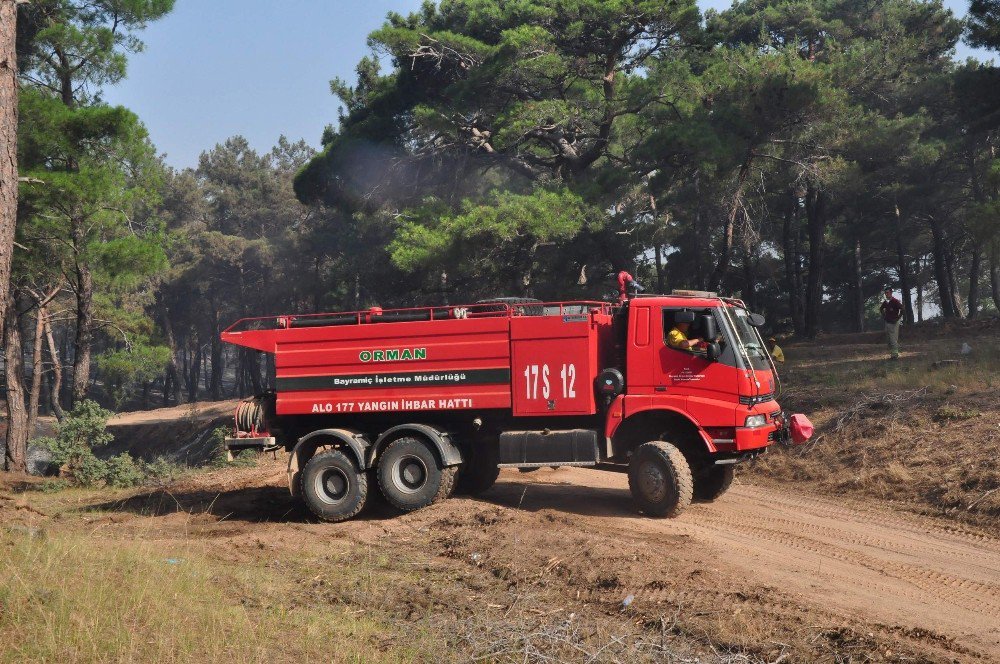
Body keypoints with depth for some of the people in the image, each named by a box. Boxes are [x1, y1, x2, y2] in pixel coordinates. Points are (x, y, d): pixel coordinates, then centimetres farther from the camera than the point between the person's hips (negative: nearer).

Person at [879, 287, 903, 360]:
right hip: (887, 323, 8)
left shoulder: (895, 301, -14)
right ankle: (891, 354, 20)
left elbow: (902, 309, -22)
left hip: (894, 323, -8)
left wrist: (898, 318, -18)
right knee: (888, 340, 12)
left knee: (893, 340, -10)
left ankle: (895, 355, -7)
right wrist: (883, 316, 17)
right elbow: (881, 309, 29)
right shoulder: (885, 302, 9)